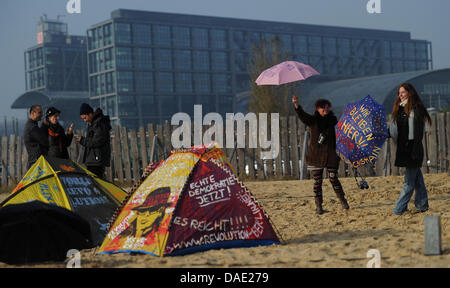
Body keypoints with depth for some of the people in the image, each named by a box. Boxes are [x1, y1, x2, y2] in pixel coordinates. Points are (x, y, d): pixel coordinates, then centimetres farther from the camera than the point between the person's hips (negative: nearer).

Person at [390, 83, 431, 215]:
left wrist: (415, 151, -18)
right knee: (416, 178, 13)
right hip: (403, 148, 8)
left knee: (409, 182, -4)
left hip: (412, 148, -8)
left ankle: (399, 209, -5)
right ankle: (422, 205, 20)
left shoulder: (416, 108, -10)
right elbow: (395, 130, 17)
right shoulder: (400, 108, 14)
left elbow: (418, 131, -14)